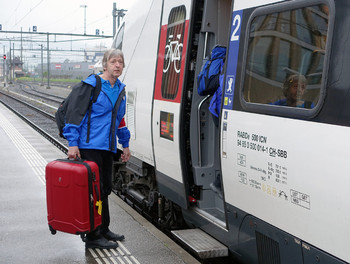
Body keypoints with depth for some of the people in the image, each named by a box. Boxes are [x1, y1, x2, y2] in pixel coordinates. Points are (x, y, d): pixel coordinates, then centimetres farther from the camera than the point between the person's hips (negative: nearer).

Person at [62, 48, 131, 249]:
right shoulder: (92, 85, -8)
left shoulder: (120, 89, 14)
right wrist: (72, 143, -15)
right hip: (89, 146, -7)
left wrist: (125, 144, 25)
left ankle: (103, 229, 27)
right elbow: (74, 112, -10)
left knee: (105, 188, 14)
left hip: (108, 147, 8)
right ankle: (93, 236, 3)